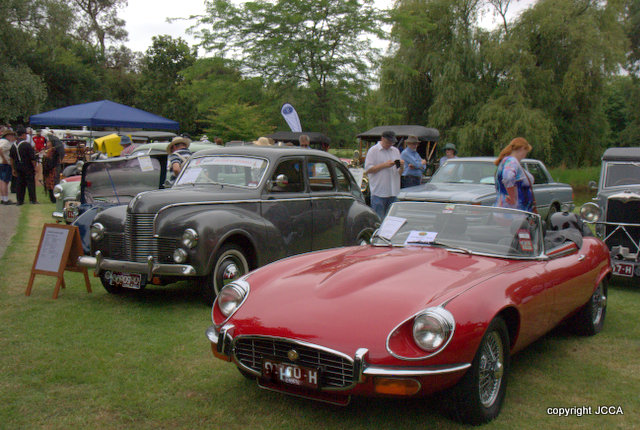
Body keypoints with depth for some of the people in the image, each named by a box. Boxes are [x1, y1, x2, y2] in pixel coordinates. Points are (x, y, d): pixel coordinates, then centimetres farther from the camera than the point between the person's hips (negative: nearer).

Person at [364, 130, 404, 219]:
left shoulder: (396, 151, 18)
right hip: (379, 193, -6)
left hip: (393, 192, 6)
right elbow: (367, 169, -10)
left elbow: (399, 172, 19)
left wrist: (401, 166, -4)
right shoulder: (373, 151, -1)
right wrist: (384, 165, -15)